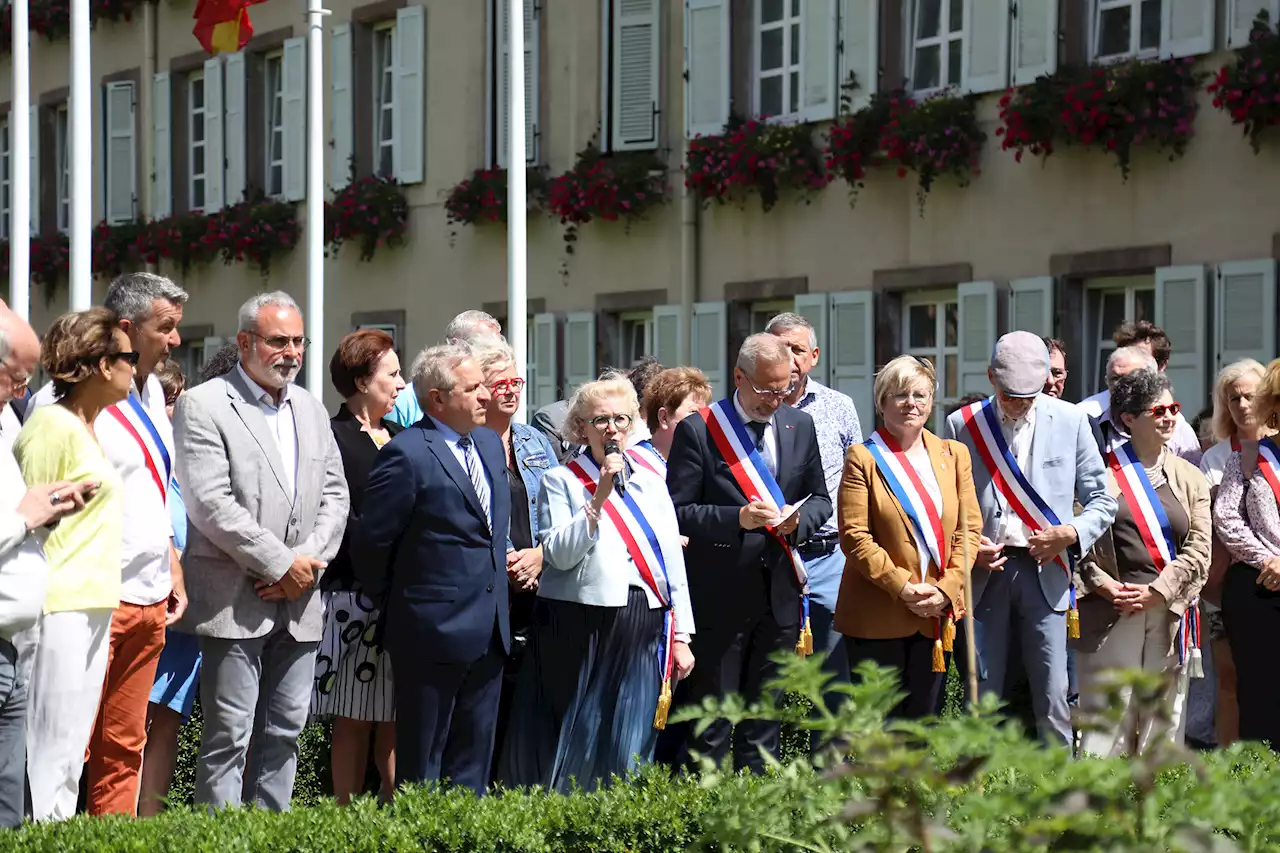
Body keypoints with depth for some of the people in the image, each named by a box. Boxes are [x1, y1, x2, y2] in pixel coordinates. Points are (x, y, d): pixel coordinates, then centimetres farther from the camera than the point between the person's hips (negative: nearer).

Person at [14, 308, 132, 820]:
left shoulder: (88, 427, 17)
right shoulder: (52, 424, -10)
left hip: (94, 606, 9)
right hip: (60, 608, -9)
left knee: (73, 748, 10)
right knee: (49, 749, -9)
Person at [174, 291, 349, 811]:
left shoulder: (311, 409, 16)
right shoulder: (203, 406, -6)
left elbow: (335, 495, 13)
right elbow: (210, 504, -15)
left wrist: (310, 562, -5)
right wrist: (282, 564, -14)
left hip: (299, 603, 6)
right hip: (234, 604, -6)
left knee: (285, 731, 9)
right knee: (228, 736, -4)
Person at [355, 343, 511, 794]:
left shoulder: (489, 443, 11)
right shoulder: (407, 455, -15)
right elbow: (374, 541, -10)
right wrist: (389, 598, 0)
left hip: (488, 633, 8)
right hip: (433, 633, -8)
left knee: (472, 762, 13)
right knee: (420, 763, 1)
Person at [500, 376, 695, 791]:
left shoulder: (651, 482, 14)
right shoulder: (561, 481, 3)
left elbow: (673, 558, 14)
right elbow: (560, 554, -9)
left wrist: (681, 636, 9)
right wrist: (599, 497, -15)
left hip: (643, 629, 3)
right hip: (581, 627, -3)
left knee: (632, 745, 1)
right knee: (579, 739, -2)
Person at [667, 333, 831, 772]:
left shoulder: (800, 426, 10)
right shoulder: (697, 431, -6)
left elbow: (820, 500, 16)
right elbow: (677, 512, -8)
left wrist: (798, 520, -6)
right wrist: (737, 519, -21)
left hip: (780, 591, 5)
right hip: (719, 594, -5)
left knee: (765, 717, 11)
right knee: (712, 719, 0)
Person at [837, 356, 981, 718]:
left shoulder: (954, 454, 11)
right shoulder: (864, 458, -3)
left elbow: (970, 528, 7)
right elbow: (854, 537, -8)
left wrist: (946, 589, -7)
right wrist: (902, 587, -15)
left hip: (937, 615, 4)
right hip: (877, 616, -4)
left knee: (925, 719, 6)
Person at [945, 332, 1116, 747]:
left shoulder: (1070, 421, 5)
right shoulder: (962, 424, 4)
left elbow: (1103, 501, 9)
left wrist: (1071, 533, -10)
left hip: (1044, 570, 0)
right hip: (984, 571, 0)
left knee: (1053, 698, -2)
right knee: (983, 696, 3)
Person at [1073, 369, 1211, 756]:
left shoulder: (1190, 479, 14)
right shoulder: (1103, 472, 3)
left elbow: (1198, 550, 6)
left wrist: (1157, 591, -7)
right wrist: (1106, 587, -14)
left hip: (1169, 613, 3)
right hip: (1111, 614, -3)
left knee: (1164, 716, 3)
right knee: (1106, 714, -5)